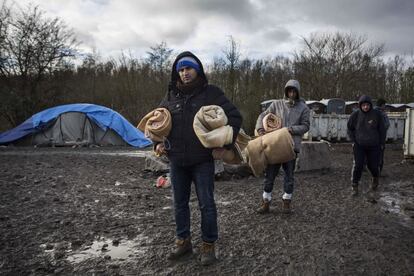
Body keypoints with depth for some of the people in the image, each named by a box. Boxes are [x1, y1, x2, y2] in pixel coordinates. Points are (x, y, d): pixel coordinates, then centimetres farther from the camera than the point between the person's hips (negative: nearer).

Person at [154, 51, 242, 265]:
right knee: (180, 203, 14)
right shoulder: (171, 96, 7)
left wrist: (224, 144, -13)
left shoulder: (211, 93, -4)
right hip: (177, 161, 4)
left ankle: (208, 245, 19)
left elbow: (234, 117, -5)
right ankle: (183, 241, 31)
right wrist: (158, 143, 4)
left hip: (203, 161, -4)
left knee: (206, 204, 2)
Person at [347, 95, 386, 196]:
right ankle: (354, 186, 3)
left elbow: (382, 129, -1)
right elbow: (349, 127, 4)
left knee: (373, 165, 9)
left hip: (374, 146, 0)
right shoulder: (355, 114, -10)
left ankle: (375, 178, 42)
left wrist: (382, 143, 1)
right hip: (359, 145, 0)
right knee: (357, 165, -8)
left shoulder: (377, 114, -11)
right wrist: (353, 141, -2)